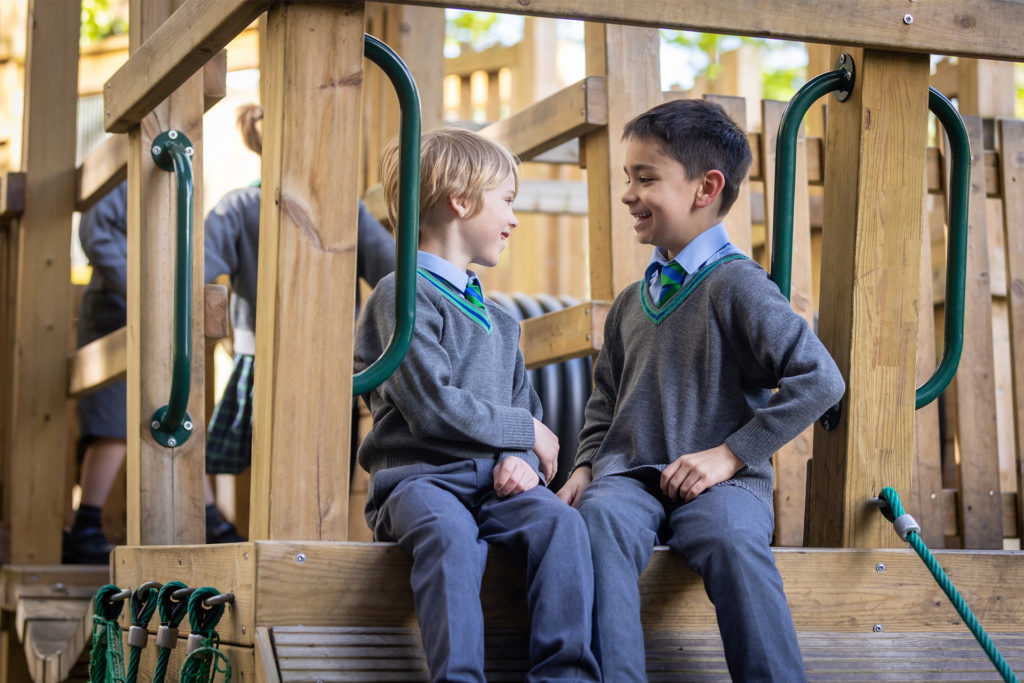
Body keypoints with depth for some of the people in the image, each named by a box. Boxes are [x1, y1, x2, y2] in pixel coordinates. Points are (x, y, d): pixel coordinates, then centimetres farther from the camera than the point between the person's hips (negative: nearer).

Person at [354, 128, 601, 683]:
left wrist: (520, 459, -1)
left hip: (493, 478, 6)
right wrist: (527, 433, -2)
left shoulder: (500, 322, 27)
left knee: (560, 522, -26)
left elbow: (524, 405, 24)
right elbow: (431, 405, -12)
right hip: (419, 476, -5)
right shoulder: (405, 294, -1)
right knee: (451, 533, -38)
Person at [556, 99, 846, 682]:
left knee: (732, 539, -37)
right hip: (630, 474, 4)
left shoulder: (736, 285, -2)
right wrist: (588, 464, 11)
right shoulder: (632, 303, 20)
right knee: (600, 518, -30)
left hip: (719, 480, -4)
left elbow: (819, 379, -10)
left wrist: (730, 455, -12)